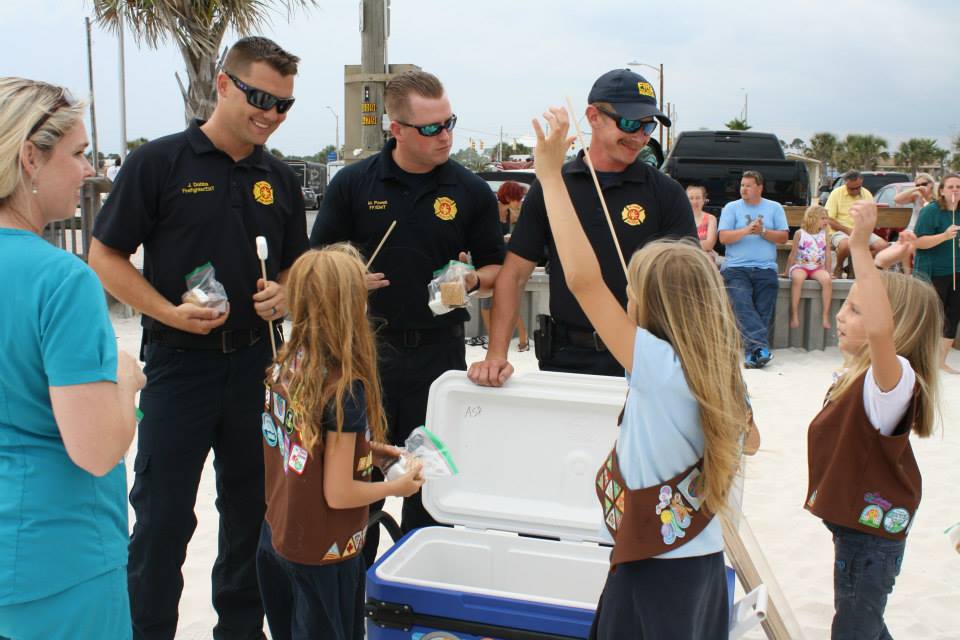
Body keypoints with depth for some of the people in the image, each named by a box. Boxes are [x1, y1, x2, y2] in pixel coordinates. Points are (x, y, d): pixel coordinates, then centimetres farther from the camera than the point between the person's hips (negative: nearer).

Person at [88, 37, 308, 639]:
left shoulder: (280, 179, 8)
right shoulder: (160, 162, -6)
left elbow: (297, 266, 17)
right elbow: (105, 257, -5)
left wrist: (282, 294, -6)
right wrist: (170, 312, -17)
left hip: (257, 362, 5)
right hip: (180, 363, -4)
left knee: (252, 509, 14)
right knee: (163, 516, 3)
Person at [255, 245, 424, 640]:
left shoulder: (283, 366, -4)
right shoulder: (346, 389, -25)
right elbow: (338, 494, -21)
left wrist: (368, 449, 7)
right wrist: (398, 486, -6)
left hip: (275, 537, 7)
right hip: (322, 555, -7)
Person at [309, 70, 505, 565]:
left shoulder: (471, 191, 1)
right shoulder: (354, 183, 0)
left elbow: (495, 268, 8)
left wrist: (471, 281, -13)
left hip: (439, 348, 0)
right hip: (367, 346, 0)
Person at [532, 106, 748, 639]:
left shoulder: (660, 369, -23)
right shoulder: (718, 375, -1)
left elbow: (583, 279, -26)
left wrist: (551, 173, -21)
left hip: (656, 575, -8)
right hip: (704, 561, 8)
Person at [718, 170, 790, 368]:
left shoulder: (774, 208, 15)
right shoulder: (731, 207, 11)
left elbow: (784, 237, 7)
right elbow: (724, 237, -1)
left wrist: (763, 232, -8)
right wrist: (746, 230, -13)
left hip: (765, 268, 2)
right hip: (736, 268, -2)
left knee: (763, 313, -8)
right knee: (742, 306, -23)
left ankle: (754, 353, -8)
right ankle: (761, 347, -31)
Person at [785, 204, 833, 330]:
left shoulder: (824, 234, 7)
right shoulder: (800, 233, -2)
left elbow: (827, 254, 9)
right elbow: (793, 254, 4)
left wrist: (828, 272, 6)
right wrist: (787, 271, 5)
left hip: (818, 268, 2)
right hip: (800, 266, -2)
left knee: (826, 279, -31)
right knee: (797, 278, -37)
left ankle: (826, 316, -25)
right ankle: (794, 316, -33)